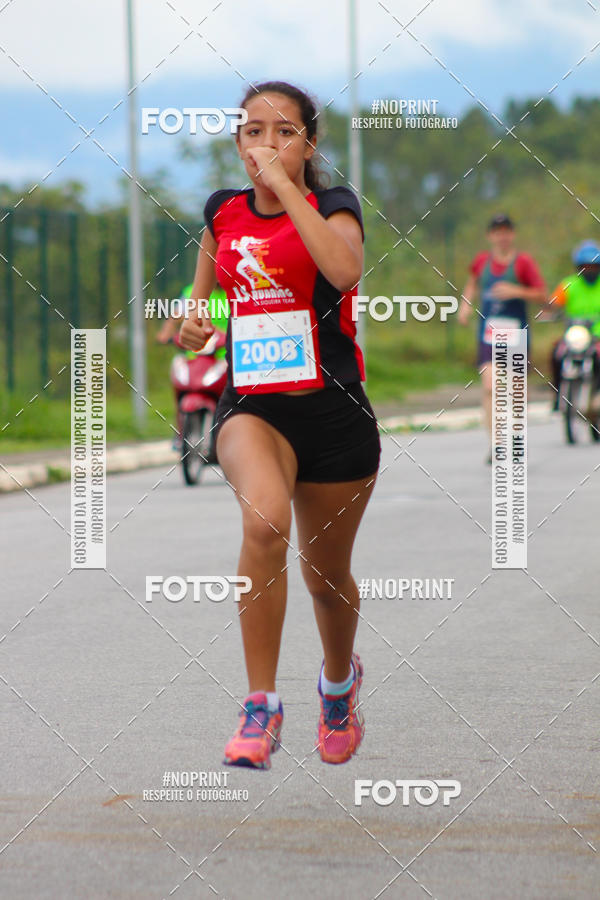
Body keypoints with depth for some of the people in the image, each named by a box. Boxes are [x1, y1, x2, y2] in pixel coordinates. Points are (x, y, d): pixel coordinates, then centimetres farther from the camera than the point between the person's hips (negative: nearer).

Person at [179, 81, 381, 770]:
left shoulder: (333, 207, -4)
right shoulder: (221, 213, 8)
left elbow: (344, 268, -27)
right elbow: (203, 292, 26)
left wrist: (284, 184, -23)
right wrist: (191, 322, 3)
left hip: (332, 408, -1)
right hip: (250, 403, 1)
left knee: (326, 574, 13)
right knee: (265, 519, -32)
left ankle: (340, 676, 48)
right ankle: (260, 704, -26)